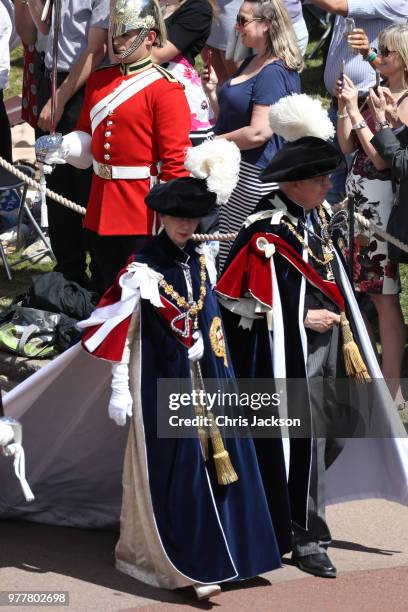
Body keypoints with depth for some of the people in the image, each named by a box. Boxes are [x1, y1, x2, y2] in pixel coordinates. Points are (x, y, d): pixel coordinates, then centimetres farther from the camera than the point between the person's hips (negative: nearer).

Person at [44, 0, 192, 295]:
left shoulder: (165, 88, -11)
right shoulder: (99, 81, 10)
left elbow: (177, 159, -14)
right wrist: (64, 147, -3)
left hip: (144, 208, -7)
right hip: (101, 206, 7)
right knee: (104, 289, 15)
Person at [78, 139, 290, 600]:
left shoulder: (202, 260, 7)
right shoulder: (141, 268, -11)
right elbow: (122, 331, -9)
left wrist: (221, 377, 20)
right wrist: (120, 388, -11)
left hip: (205, 377, 6)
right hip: (163, 380, -6)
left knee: (219, 454, 8)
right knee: (178, 466, -3)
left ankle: (214, 552, 20)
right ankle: (188, 564, 3)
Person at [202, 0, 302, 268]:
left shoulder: (274, 73, -18)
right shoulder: (252, 63, 14)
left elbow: (259, 132, -24)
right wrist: (213, 92, 8)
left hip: (255, 176, -10)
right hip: (234, 168, 10)